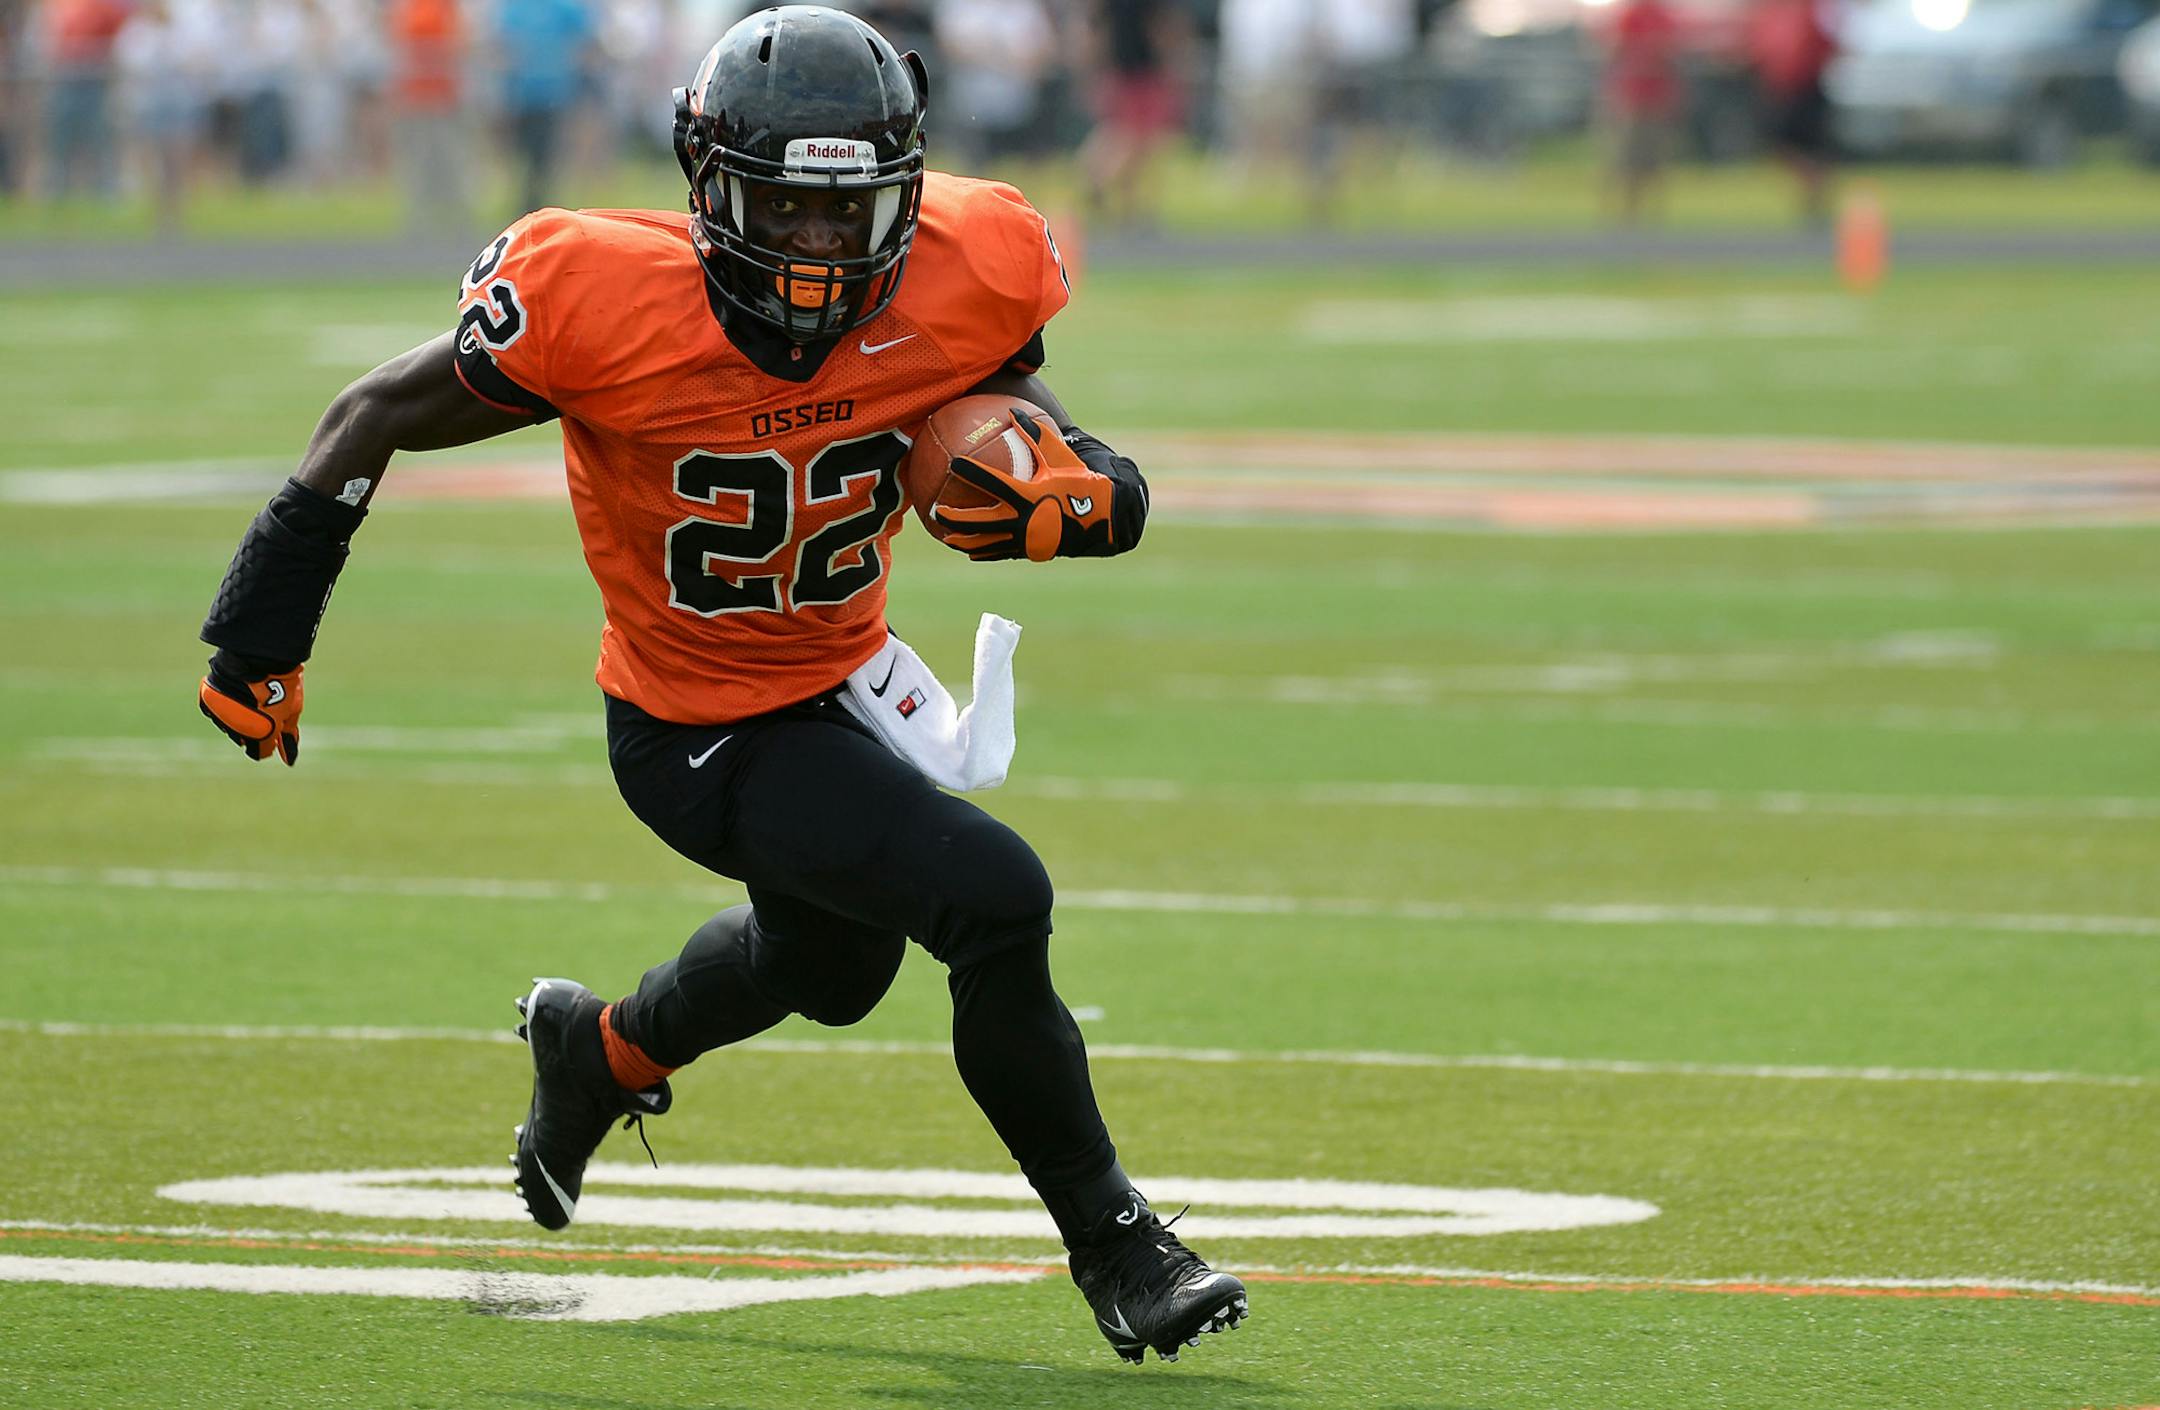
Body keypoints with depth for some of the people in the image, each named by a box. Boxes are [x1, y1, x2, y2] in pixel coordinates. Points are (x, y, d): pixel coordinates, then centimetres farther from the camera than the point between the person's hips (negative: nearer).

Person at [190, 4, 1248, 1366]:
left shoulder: (964, 279, -20)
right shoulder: (609, 304, -30)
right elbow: (381, 415, -16)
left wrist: (1067, 495, -25)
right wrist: (261, 641, -12)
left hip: (843, 679, 7)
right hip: (708, 739, -6)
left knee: (828, 961, 32)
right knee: (996, 901, -21)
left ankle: (603, 1050, 63)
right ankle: (1112, 1242, -2)